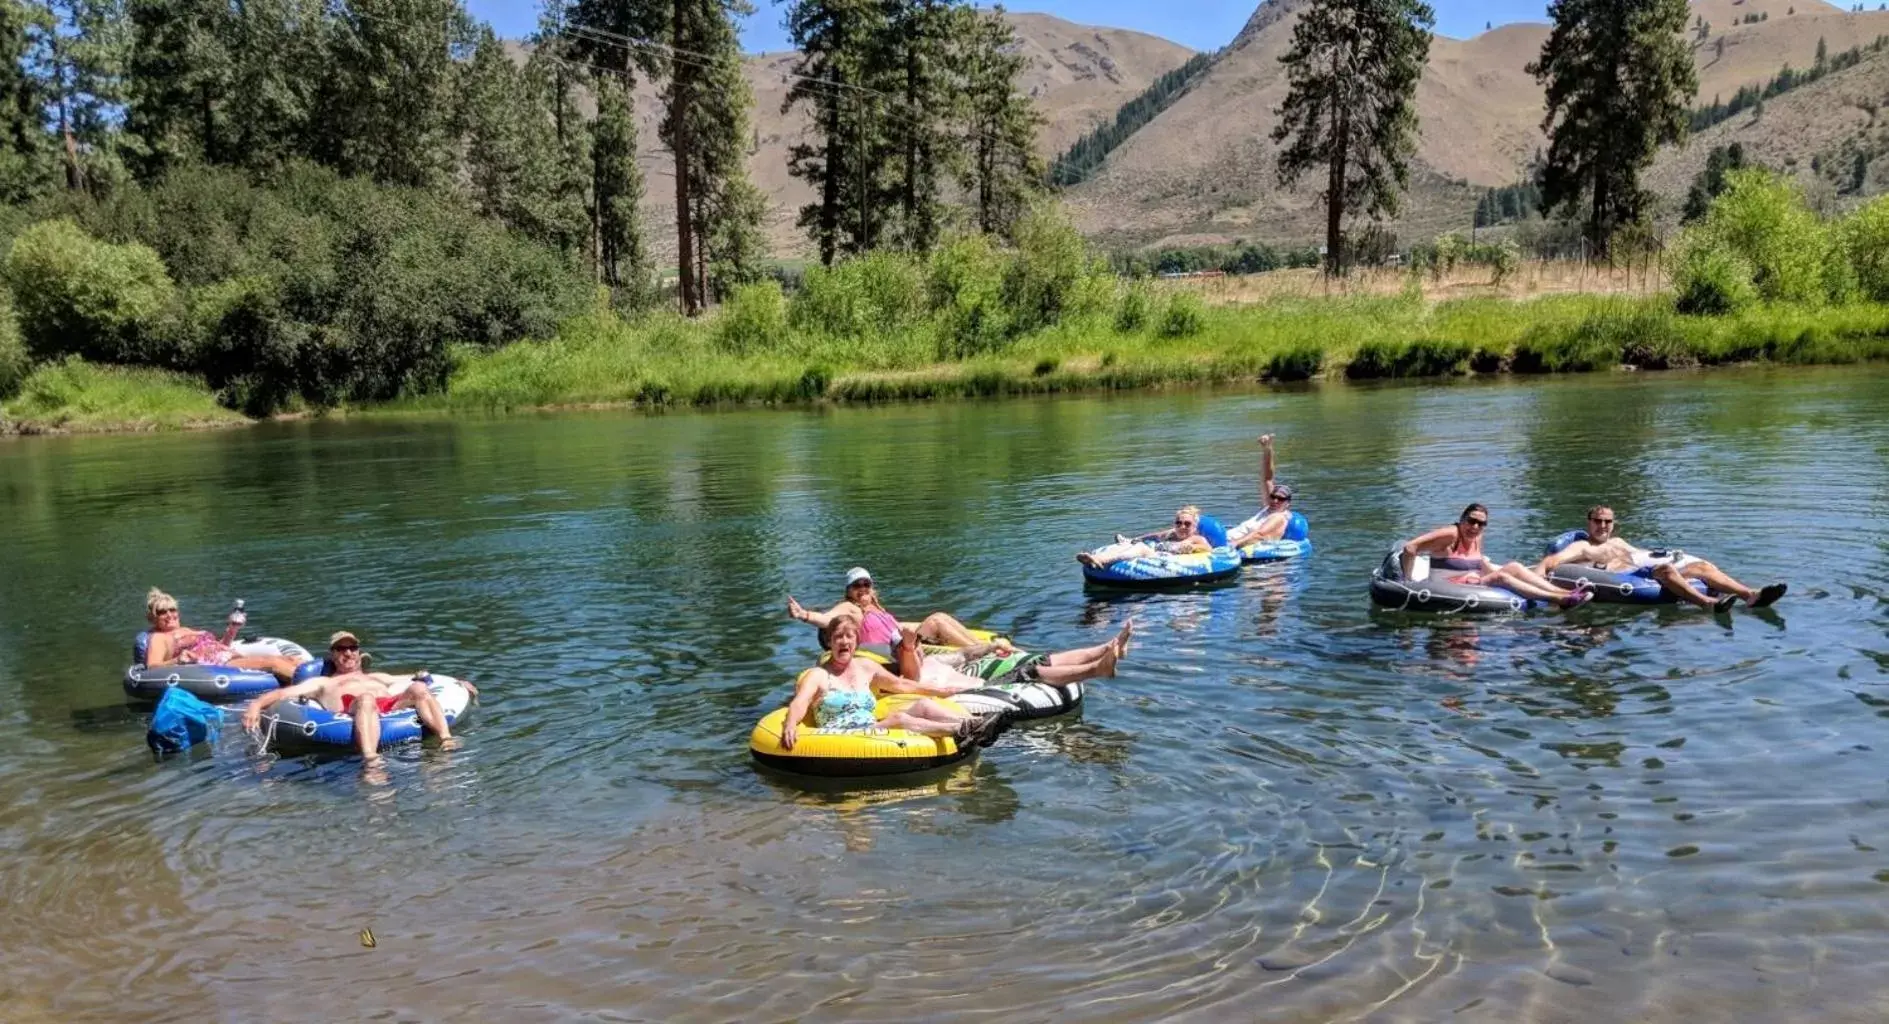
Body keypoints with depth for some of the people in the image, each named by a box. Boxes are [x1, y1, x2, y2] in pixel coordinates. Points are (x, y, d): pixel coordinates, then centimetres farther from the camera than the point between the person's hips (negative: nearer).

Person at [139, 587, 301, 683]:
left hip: (234, 659, 8)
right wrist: (177, 661, -28)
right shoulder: (158, 638, 8)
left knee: (287, 659, -11)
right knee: (272, 663, -27)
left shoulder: (187, 630, 30)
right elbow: (152, 666, -9)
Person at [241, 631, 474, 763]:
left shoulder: (378, 677, 44)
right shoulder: (323, 683, 34)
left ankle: (446, 741, -44)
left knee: (418, 688, -26)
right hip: (352, 715, -3)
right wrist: (257, 704, 1)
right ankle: (371, 760, -60)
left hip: (393, 707, 3)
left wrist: (454, 682, 28)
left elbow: (416, 679, 39)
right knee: (366, 697, -38)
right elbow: (282, 693, 21)